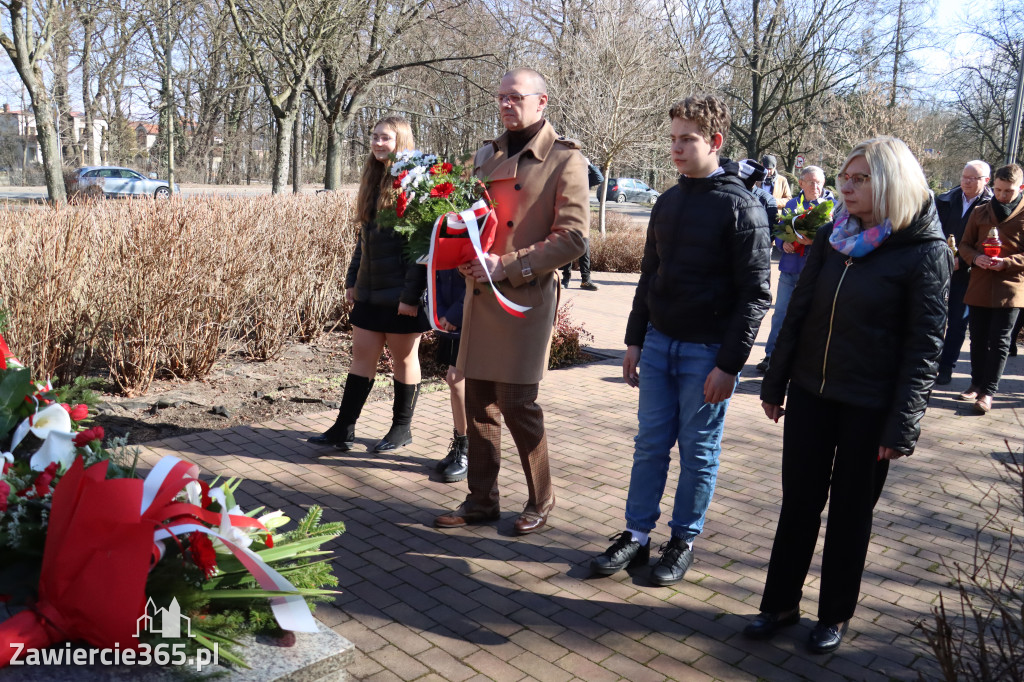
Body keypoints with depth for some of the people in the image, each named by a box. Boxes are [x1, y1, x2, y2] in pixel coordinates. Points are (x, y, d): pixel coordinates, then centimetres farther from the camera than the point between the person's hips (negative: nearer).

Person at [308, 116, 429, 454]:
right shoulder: (374, 180, 13)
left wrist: (411, 294, -19)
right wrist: (352, 280, 13)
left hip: (400, 293, -7)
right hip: (369, 290, 7)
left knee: (404, 358, 6)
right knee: (362, 355, 8)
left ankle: (402, 428, 20)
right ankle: (344, 429, 12)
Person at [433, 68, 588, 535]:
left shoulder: (565, 159, -3)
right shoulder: (487, 156, 16)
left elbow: (573, 236, -11)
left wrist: (508, 266, -16)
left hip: (528, 295, -6)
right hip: (480, 291, 6)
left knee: (517, 402, -4)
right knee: (480, 401, 9)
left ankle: (540, 500, 16)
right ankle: (482, 501, 22)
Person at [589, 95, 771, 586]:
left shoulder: (741, 208, -9)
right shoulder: (668, 203, 11)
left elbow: (755, 295, -12)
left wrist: (729, 364, -16)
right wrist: (634, 341, 14)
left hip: (707, 354, -5)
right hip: (658, 344, 6)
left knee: (698, 452, 7)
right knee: (650, 444, 10)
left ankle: (684, 541, 22)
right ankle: (636, 536, 20)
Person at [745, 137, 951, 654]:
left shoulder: (925, 252, -10)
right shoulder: (832, 237, 3)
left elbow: (924, 346, -11)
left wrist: (901, 426, -13)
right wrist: (774, 383, 9)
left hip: (869, 407, -4)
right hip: (810, 393, 4)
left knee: (850, 512, 10)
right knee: (799, 502, 11)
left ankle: (835, 615, 28)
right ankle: (781, 603, 26)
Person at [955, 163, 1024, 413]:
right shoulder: (980, 212, 9)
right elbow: (965, 245, 11)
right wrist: (975, 258, -10)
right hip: (979, 286, 3)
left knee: (999, 341, -2)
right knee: (978, 339, 11)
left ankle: (988, 391, 2)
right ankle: (977, 383, 23)